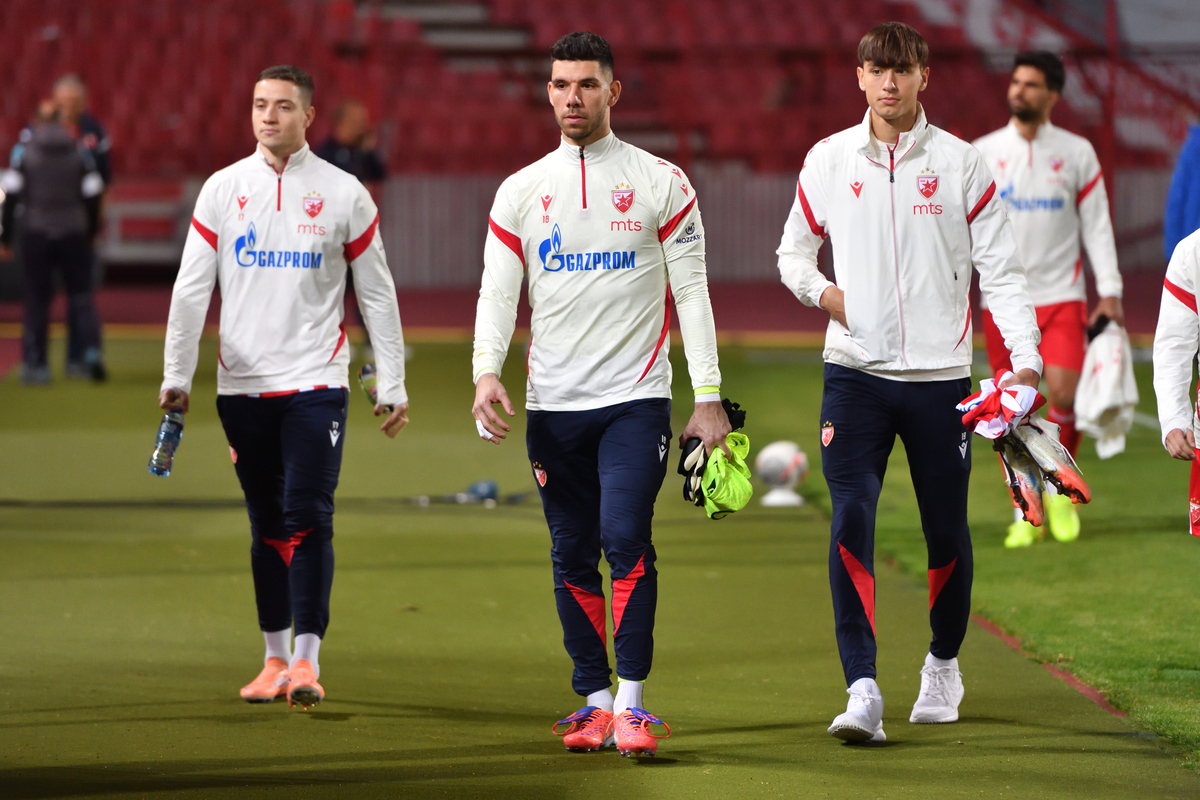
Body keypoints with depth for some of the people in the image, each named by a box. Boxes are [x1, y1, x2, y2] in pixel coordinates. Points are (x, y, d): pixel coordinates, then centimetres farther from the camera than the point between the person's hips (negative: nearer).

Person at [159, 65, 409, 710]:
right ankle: (275, 658, 16)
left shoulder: (345, 196, 1)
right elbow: (190, 288, 6)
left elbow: (378, 296, 6)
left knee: (307, 517, -12)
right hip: (242, 384, 2)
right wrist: (176, 377, 0)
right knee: (266, 524, 8)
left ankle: (306, 659, -11)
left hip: (315, 383, -2)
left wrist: (392, 385, 3)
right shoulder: (222, 190, 5)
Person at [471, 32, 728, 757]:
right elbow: (498, 291, 5)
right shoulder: (520, 192, 9)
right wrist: (487, 371, -13)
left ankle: (632, 703, -12)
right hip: (553, 403, 3)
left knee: (625, 538, -16)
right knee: (572, 555, 5)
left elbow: (692, 292, 1)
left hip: (636, 398, -3)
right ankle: (593, 699, 15)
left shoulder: (662, 183, 2)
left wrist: (710, 397, -6)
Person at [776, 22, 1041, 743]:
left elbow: (1001, 269, 0)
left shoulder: (961, 164, 0)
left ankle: (944, 664, 32)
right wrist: (819, 288, -5)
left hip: (940, 375, 0)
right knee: (851, 520, -15)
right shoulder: (828, 160, 5)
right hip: (855, 370, 0)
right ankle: (863, 691, -18)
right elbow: (794, 250, 17)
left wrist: (1025, 356, -13)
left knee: (946, 529, 8)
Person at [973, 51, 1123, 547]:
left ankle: (1059, 487, 12)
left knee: (1064, 395, -13)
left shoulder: (1077, 154, 4)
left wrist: (1109, 292, 0)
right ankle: (1026, 511, 9)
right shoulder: (982, 154, 4)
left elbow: (1097, 224, 6)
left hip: (1061, 297, -1)